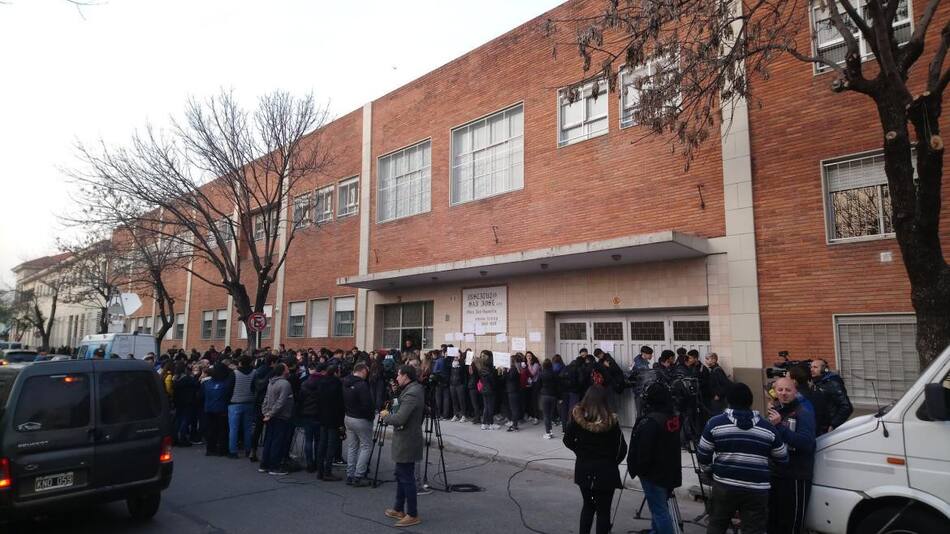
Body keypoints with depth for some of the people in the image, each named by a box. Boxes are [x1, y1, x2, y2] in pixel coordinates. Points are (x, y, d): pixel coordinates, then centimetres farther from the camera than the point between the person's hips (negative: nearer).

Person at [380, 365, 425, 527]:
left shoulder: (411, 394, -24)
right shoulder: (413, 389, 8)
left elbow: (399, 419, -29)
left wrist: (386, 416, -11)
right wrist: (390, 414, 4)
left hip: (407, 442, -10)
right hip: (405, 440, 10)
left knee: (407, 478, 1)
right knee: (401, 475, 20)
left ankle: (413, 515, 12)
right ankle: (399, 509, 33)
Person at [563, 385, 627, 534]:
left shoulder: (577, 416, -13)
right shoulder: (611, 420, -18)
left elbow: (568, 441, -2)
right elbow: (622, 448, -10)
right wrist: (611, 462, 7)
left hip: (583, 468, 3)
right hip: (605, 471, -3)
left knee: (588, 505, 22)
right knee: (603, 510, 10)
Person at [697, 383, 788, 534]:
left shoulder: (715, 423, -3)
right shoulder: (767, 427, 2)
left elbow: (702, 457, 0)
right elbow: (782, 458, 13)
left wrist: (711, 469, 22)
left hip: (724, 485, 0)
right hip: (757, 489, 1)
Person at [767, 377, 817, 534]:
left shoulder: (804, 413, -13)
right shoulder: (775, 410, 10)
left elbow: (806, 443, -26)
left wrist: (779, 426, -28)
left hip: (796, 477, -7)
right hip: (775, 473, 7)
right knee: (772, 518, 19)